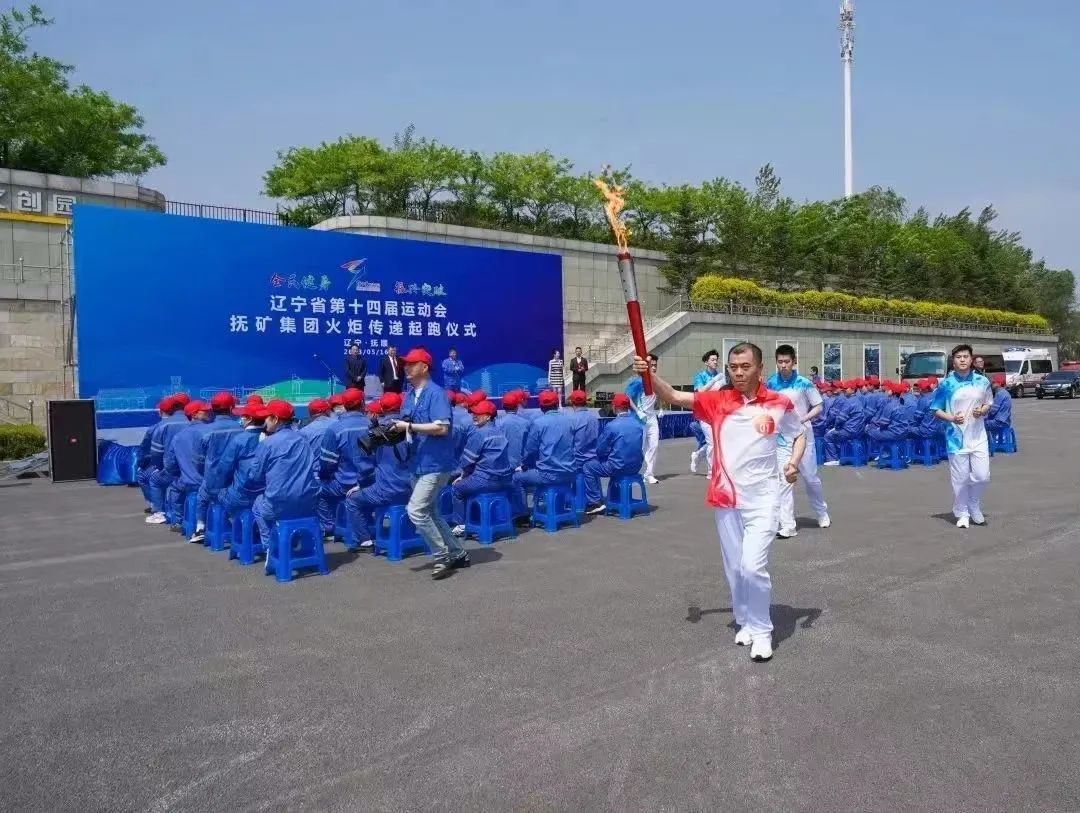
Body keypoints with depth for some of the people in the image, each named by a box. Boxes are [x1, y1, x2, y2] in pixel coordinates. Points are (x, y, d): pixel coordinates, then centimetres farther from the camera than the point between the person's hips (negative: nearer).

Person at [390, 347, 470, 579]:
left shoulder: (436, 393, -13)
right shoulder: (409, 396, 13)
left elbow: (442, 428, -23)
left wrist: (409, 426, -21)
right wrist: (397, 428, -3)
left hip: (436, 463, -9)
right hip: (419, 464, 9)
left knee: (416, 510, -15)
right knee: (430, 513, 14)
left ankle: (443, 557, -1)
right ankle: (457, 555, 26)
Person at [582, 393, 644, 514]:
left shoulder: (612, 426, -17)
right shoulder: (638, 424, 2)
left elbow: (600, 450, -9)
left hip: (618, 467, -7)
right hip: (636, 467, 7)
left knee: (588, 467, 11)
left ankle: (596, 503, 7)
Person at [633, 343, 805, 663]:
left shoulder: (779, 404, -2)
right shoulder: (717, 401, 0)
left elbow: (799, 435, 13)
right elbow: (674, 397, -6)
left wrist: (794, 463, -6)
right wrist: (649, 375, -23)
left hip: (762, 499, -3)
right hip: (725, 498, 3)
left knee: (753, 566, -12)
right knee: (734, 568, 13)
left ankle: (761, 630, 10)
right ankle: (745, 623, 34)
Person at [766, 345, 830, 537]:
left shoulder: (804, 383, -10)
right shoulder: (771, 384, -2)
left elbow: (818, 407, -4)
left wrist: (802, 419, -18)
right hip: (781, 439, 2)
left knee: (811, 478, 11)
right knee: (785, 481, -1)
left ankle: (822, 514, 35)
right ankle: (787, 526, 2)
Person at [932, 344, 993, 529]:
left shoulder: (982, 381, 4)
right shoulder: (946, 383, -4)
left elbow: (989, 404, 15)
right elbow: (936, 410, 0)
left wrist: (982, 411, -7)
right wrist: (951, 418, -17)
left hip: (978, 436, 2)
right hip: (956, 437, -2)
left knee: (982, 475, 0)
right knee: (960, 478, 3)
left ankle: (974, 506, 27)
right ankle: (962, 513, 19)